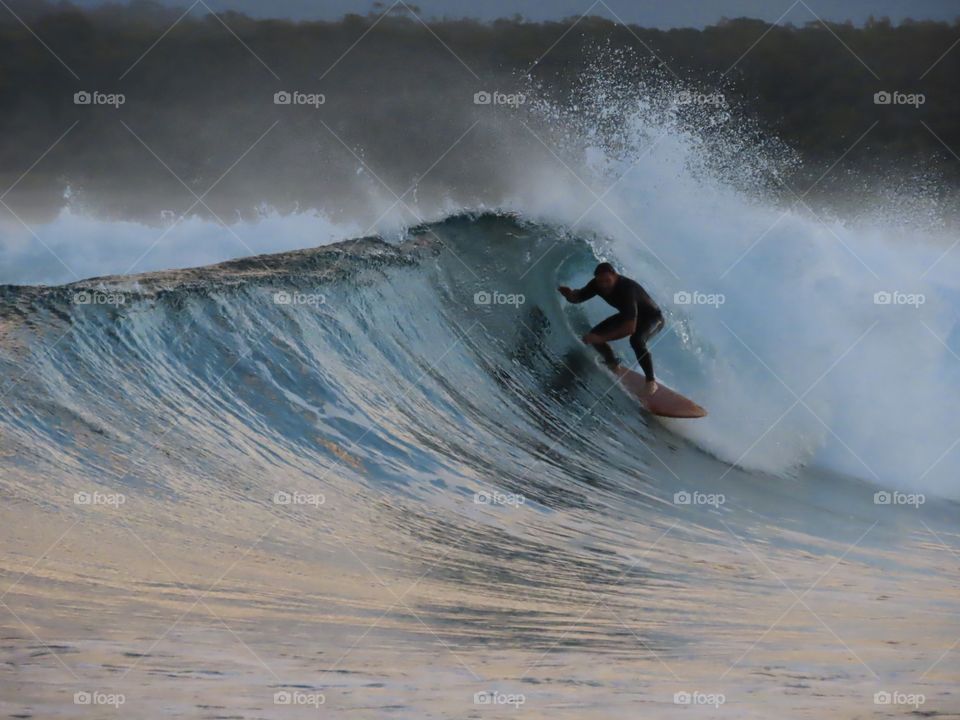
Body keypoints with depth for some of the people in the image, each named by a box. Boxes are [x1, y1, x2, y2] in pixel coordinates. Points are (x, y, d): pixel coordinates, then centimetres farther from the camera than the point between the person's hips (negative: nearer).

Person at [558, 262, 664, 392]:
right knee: (595, 334, -6)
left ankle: (651, 380, -17)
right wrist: (569, 294, -29)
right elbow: (578, 297, -3)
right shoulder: (597, 284, -20)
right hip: (628, 316, 7)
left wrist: (601, 338, -48)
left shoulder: (627, 288, -40)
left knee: (636, 340, -38)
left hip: (652, 317, -7)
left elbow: (631, 327, -45)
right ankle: (612, 363, 23)